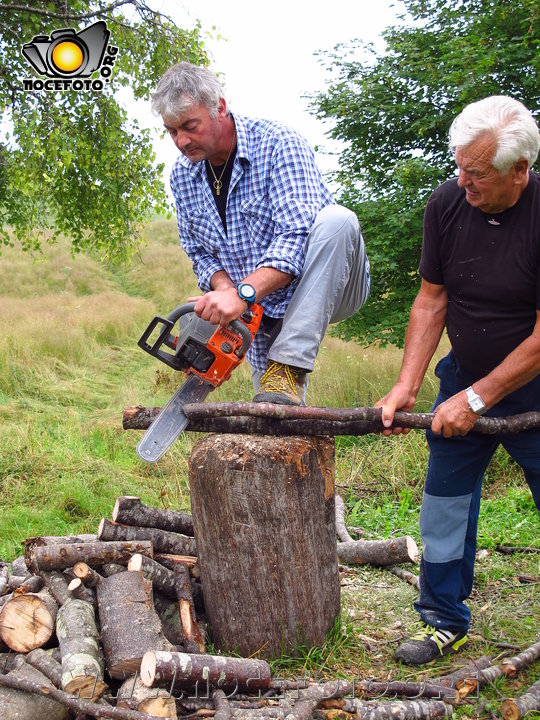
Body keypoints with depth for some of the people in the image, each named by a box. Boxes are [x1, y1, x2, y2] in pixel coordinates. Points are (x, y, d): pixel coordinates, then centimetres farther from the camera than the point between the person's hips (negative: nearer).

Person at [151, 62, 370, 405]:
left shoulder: (278, 144, -20)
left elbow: (298, 236, -31)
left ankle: (289, 368, -36)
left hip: (325, 289, -5)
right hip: (261, 310, 5)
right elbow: (200, 252, 6)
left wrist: (243, 292, -41)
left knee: (335, 220, -36)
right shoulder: (182, 175, 0)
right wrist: (224, 287, -16)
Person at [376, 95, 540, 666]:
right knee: (446, 501, 8)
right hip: (466, 379, 4)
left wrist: (476, 399, -18)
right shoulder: (446, 204, -10)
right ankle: (444, 620, 25)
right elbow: (432, 300, -3)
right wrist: (406, 386, -10)